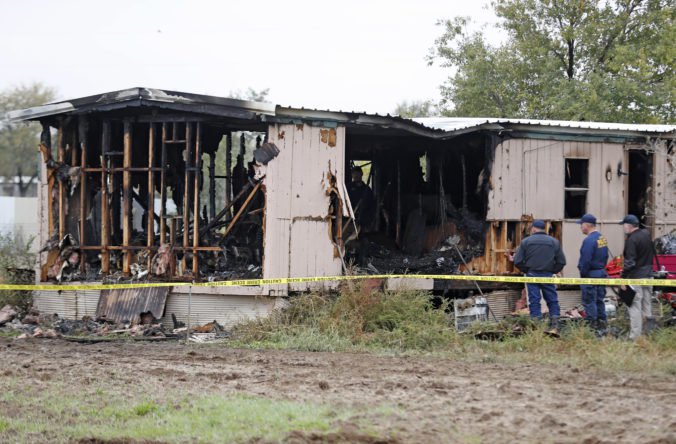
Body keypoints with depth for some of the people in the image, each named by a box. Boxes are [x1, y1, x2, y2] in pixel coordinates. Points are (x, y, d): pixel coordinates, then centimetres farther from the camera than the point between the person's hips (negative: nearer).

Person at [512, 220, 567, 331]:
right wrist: (553, 271, 13)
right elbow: (561, 262, 3)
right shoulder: (554, 242, 4)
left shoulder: (526, 241, -2)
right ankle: (555, 321, 1)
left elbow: (517, 261, -4)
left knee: (534, 301, 2)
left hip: (532, 275, -1)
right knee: (552, 300, 9)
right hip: (547, 275, 1)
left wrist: (526, 271, 9)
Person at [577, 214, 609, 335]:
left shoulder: (589, 240, -19)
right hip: (601, 273, 9)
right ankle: (602, 326, 18)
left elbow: (586, 260, -21)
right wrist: (601, 268, 18)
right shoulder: (602, 238, 11)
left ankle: (592, 327, -4)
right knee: (599, 300, 14)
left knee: (589, 302, -4)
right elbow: (605, 256, 17)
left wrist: (583, 274, -11)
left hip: (590, 275, -9)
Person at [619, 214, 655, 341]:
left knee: (635, 306, -4)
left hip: (636, 276, -8)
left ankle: (635, 337, -5)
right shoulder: (646, 234, 7)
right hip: (648, 274, 8)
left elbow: (629, 262, -20)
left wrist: (623, 278, -15)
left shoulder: (631, 240, -17)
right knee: (647, 303, 16)